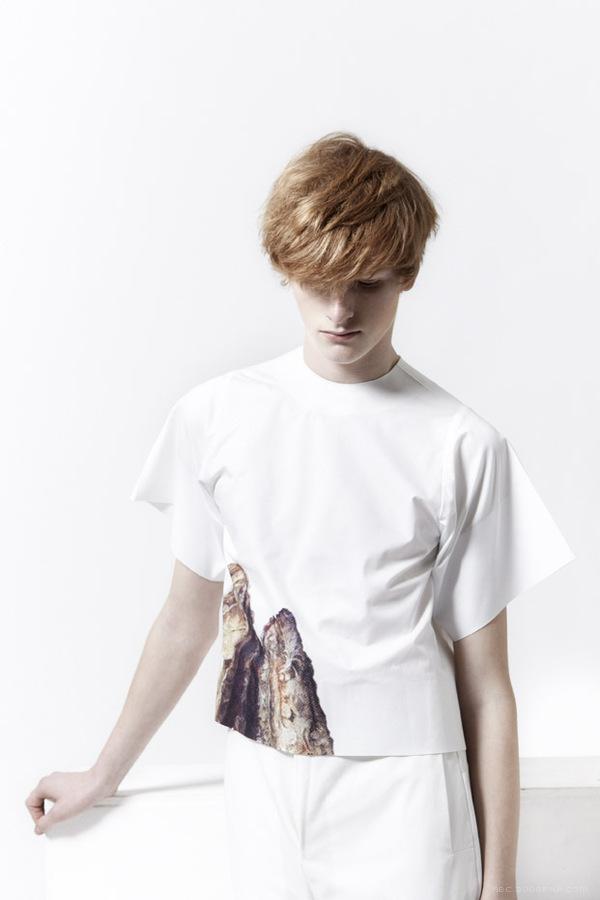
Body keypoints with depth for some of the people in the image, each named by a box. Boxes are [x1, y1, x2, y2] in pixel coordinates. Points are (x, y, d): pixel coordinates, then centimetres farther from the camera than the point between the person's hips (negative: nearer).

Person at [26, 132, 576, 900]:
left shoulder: (460, 446, -7)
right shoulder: (215, 416, 1)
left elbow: (485, 684, -3)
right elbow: (188, 620, 12)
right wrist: (103, 776, 20)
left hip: (404, 805, -2)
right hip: (264, 800, 3)